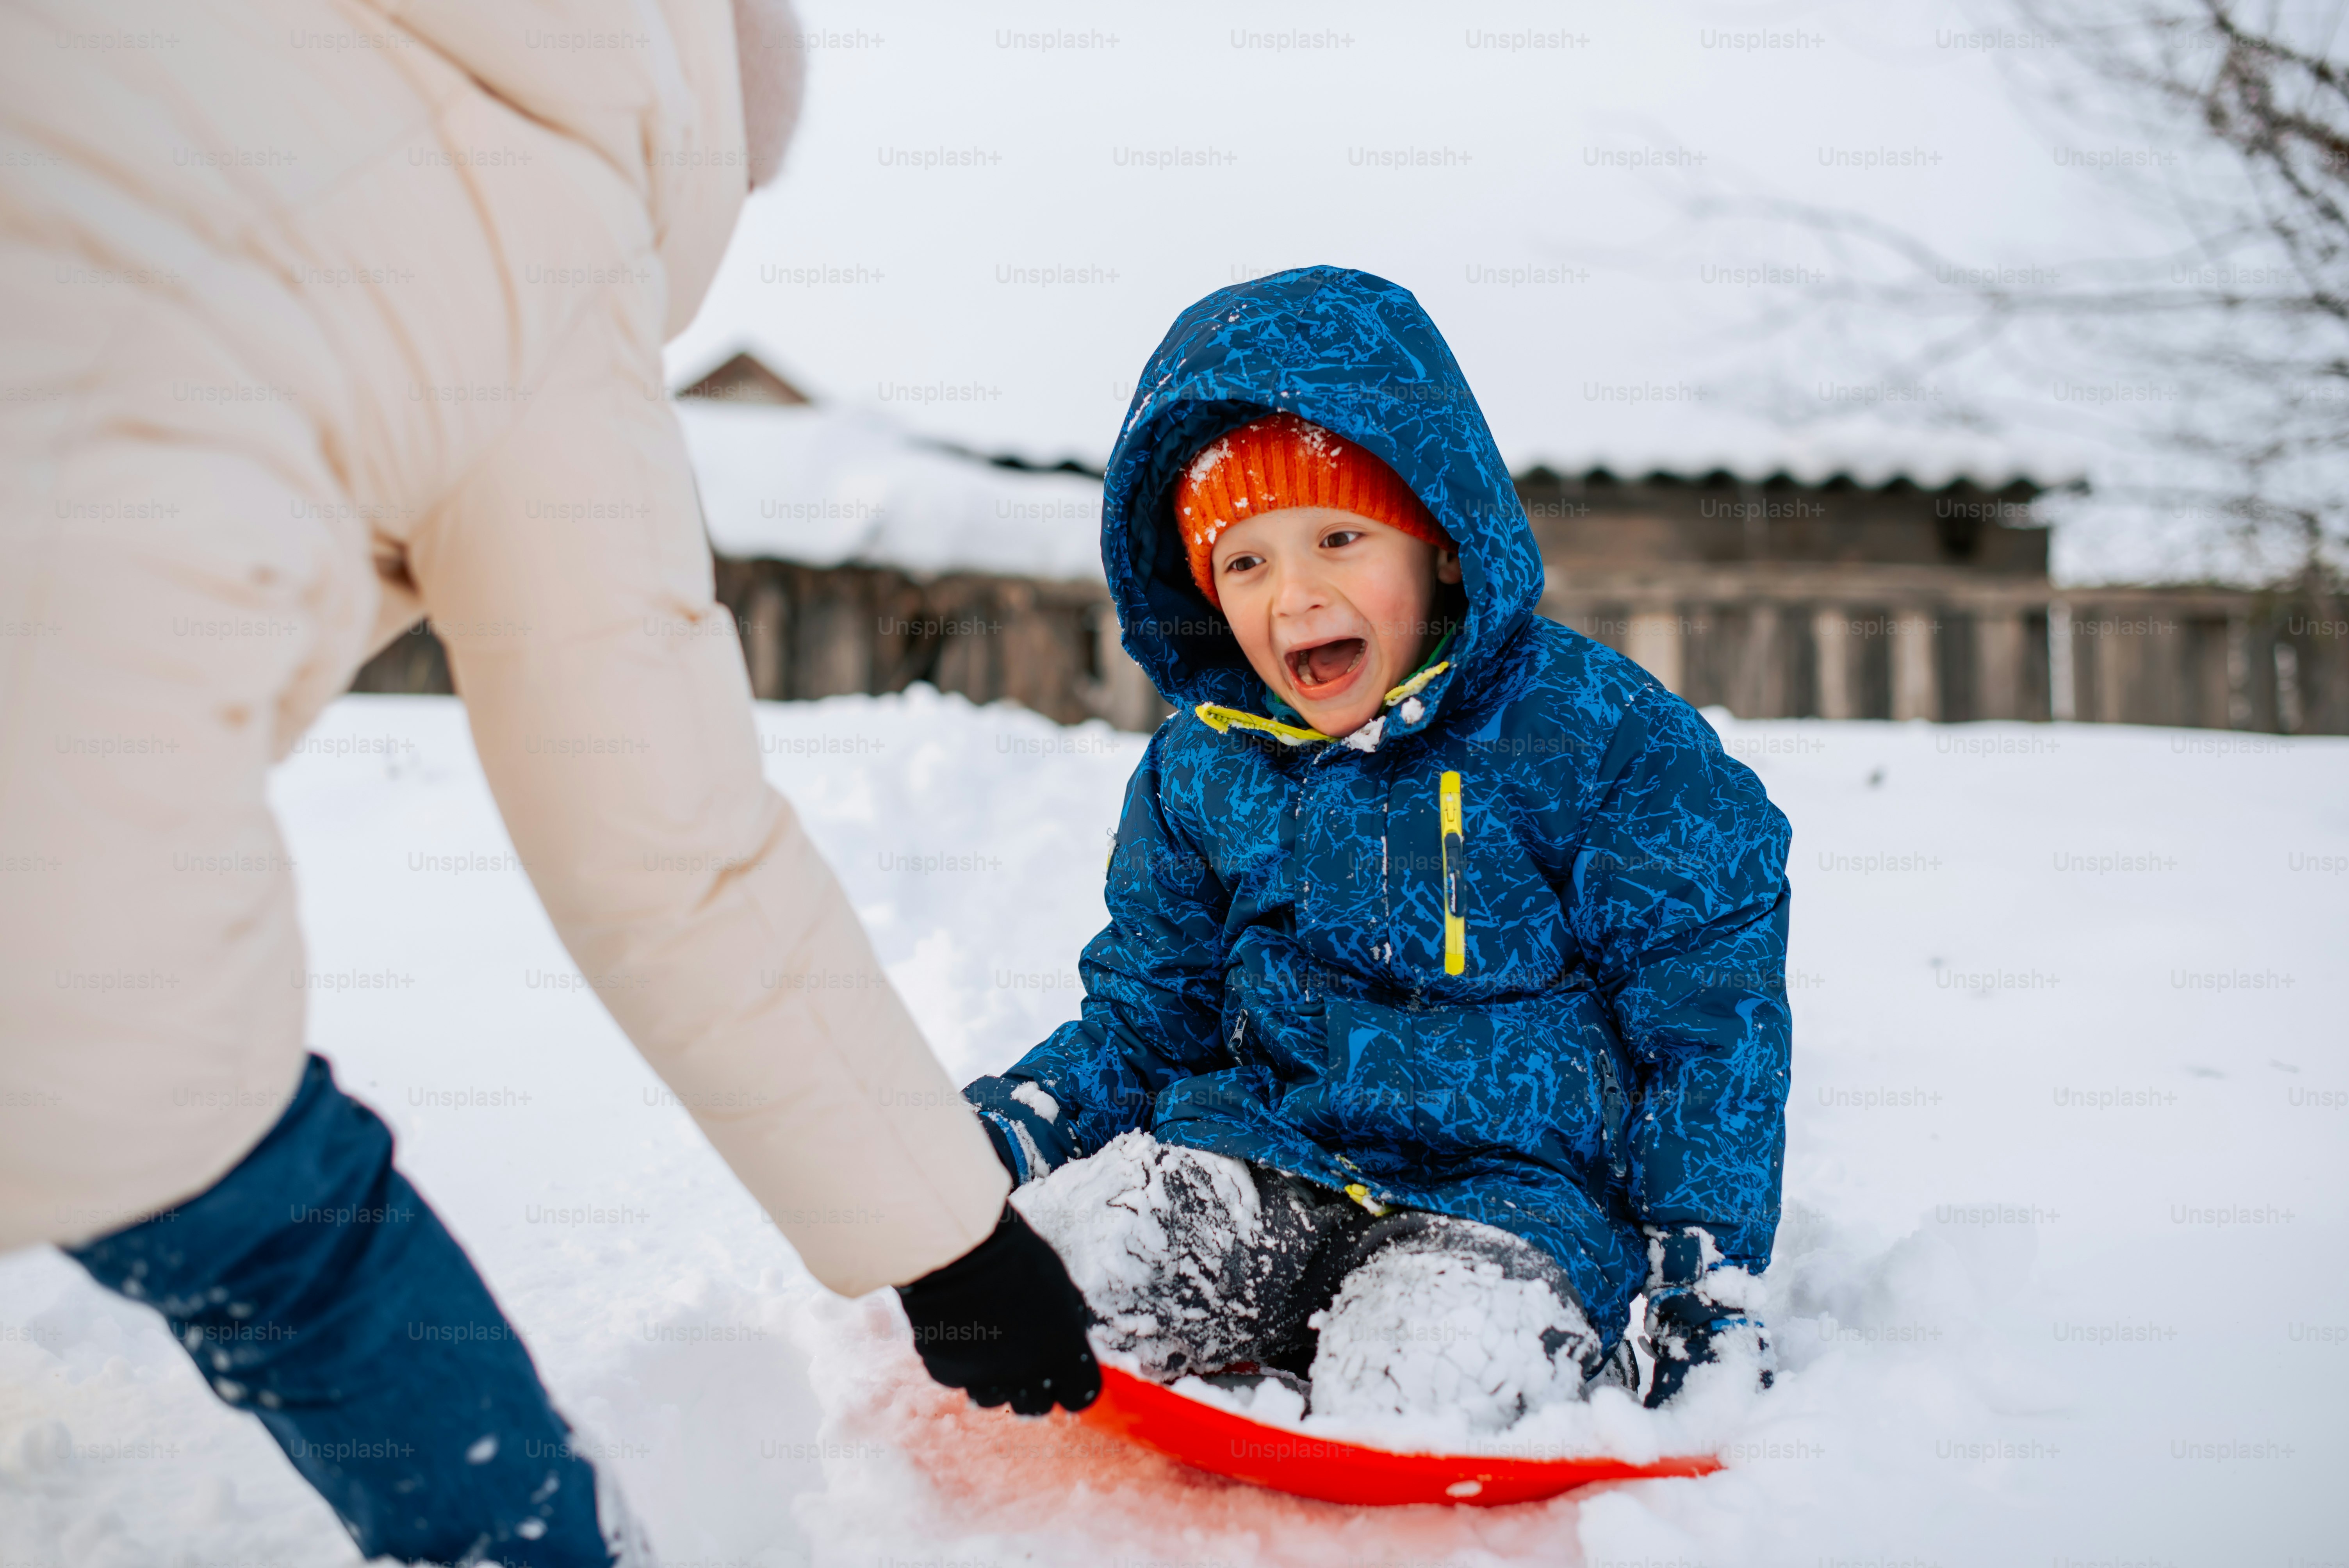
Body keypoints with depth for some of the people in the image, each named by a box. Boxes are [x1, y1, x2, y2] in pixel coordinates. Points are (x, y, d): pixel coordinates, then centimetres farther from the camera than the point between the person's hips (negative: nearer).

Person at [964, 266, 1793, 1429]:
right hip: (1263, 1151, 3)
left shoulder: (1595, 732, -6)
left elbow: (1711, 1014, -2)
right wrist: (999, 1128, -3)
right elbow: (1145, 1015, 16)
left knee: (1419, 1385, -32)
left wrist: (1709, 1271, -7)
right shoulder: (1200, 769, 6)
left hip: (1518, 1179, -3)